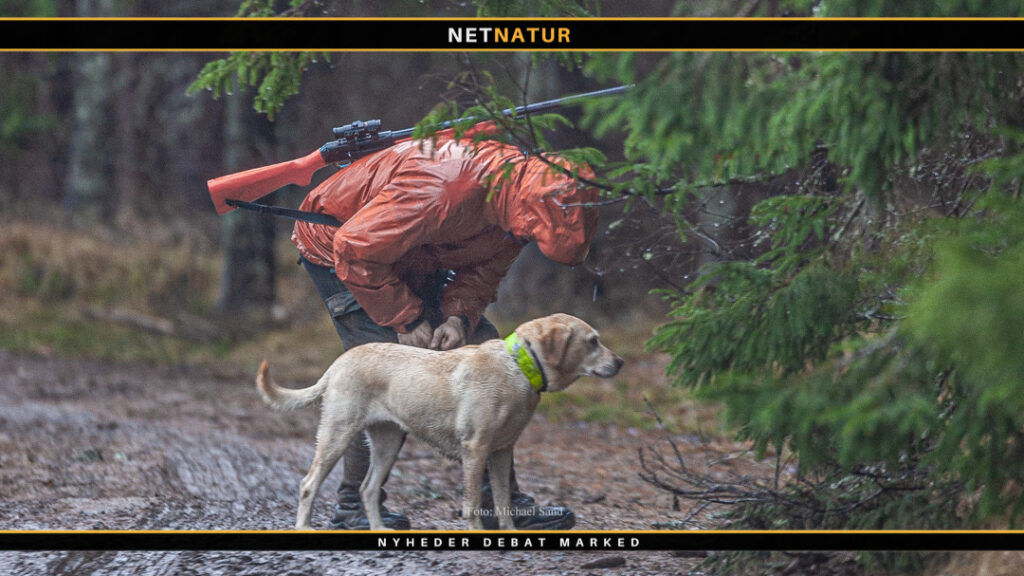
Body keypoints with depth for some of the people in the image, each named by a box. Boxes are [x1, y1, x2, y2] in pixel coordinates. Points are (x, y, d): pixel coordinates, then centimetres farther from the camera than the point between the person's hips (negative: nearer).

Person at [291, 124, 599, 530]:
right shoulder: (441, 188, -40)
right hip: (335, 249, -8)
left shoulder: (515, 196, -14)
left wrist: (459, 317, -20)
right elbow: (357, 250, -34)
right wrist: (407, 321, -27)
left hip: (411, 259, 8)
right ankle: (353, 507, -7)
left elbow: (483, 268, -1)